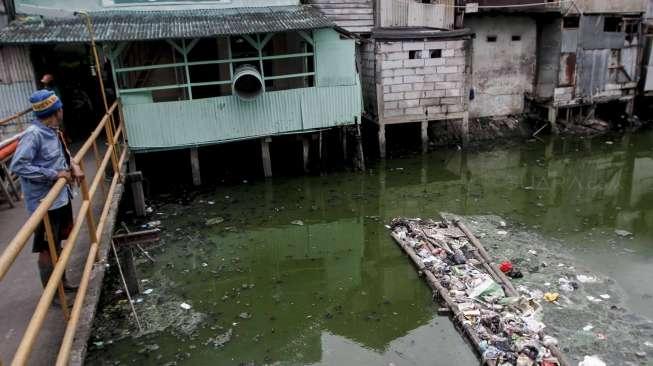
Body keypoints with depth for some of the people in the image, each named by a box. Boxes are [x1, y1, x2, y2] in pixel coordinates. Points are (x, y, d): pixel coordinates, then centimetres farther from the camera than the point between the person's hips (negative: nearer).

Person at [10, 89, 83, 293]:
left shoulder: (52, 131, 3)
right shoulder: (33, 134, -22)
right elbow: (17, 166, -25)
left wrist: (73, 165, -1)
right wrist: (54, 174, -24)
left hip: (61, 197, 9)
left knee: (58, 244, 21)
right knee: (47, 249, 6)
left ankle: (61, 283, 37)